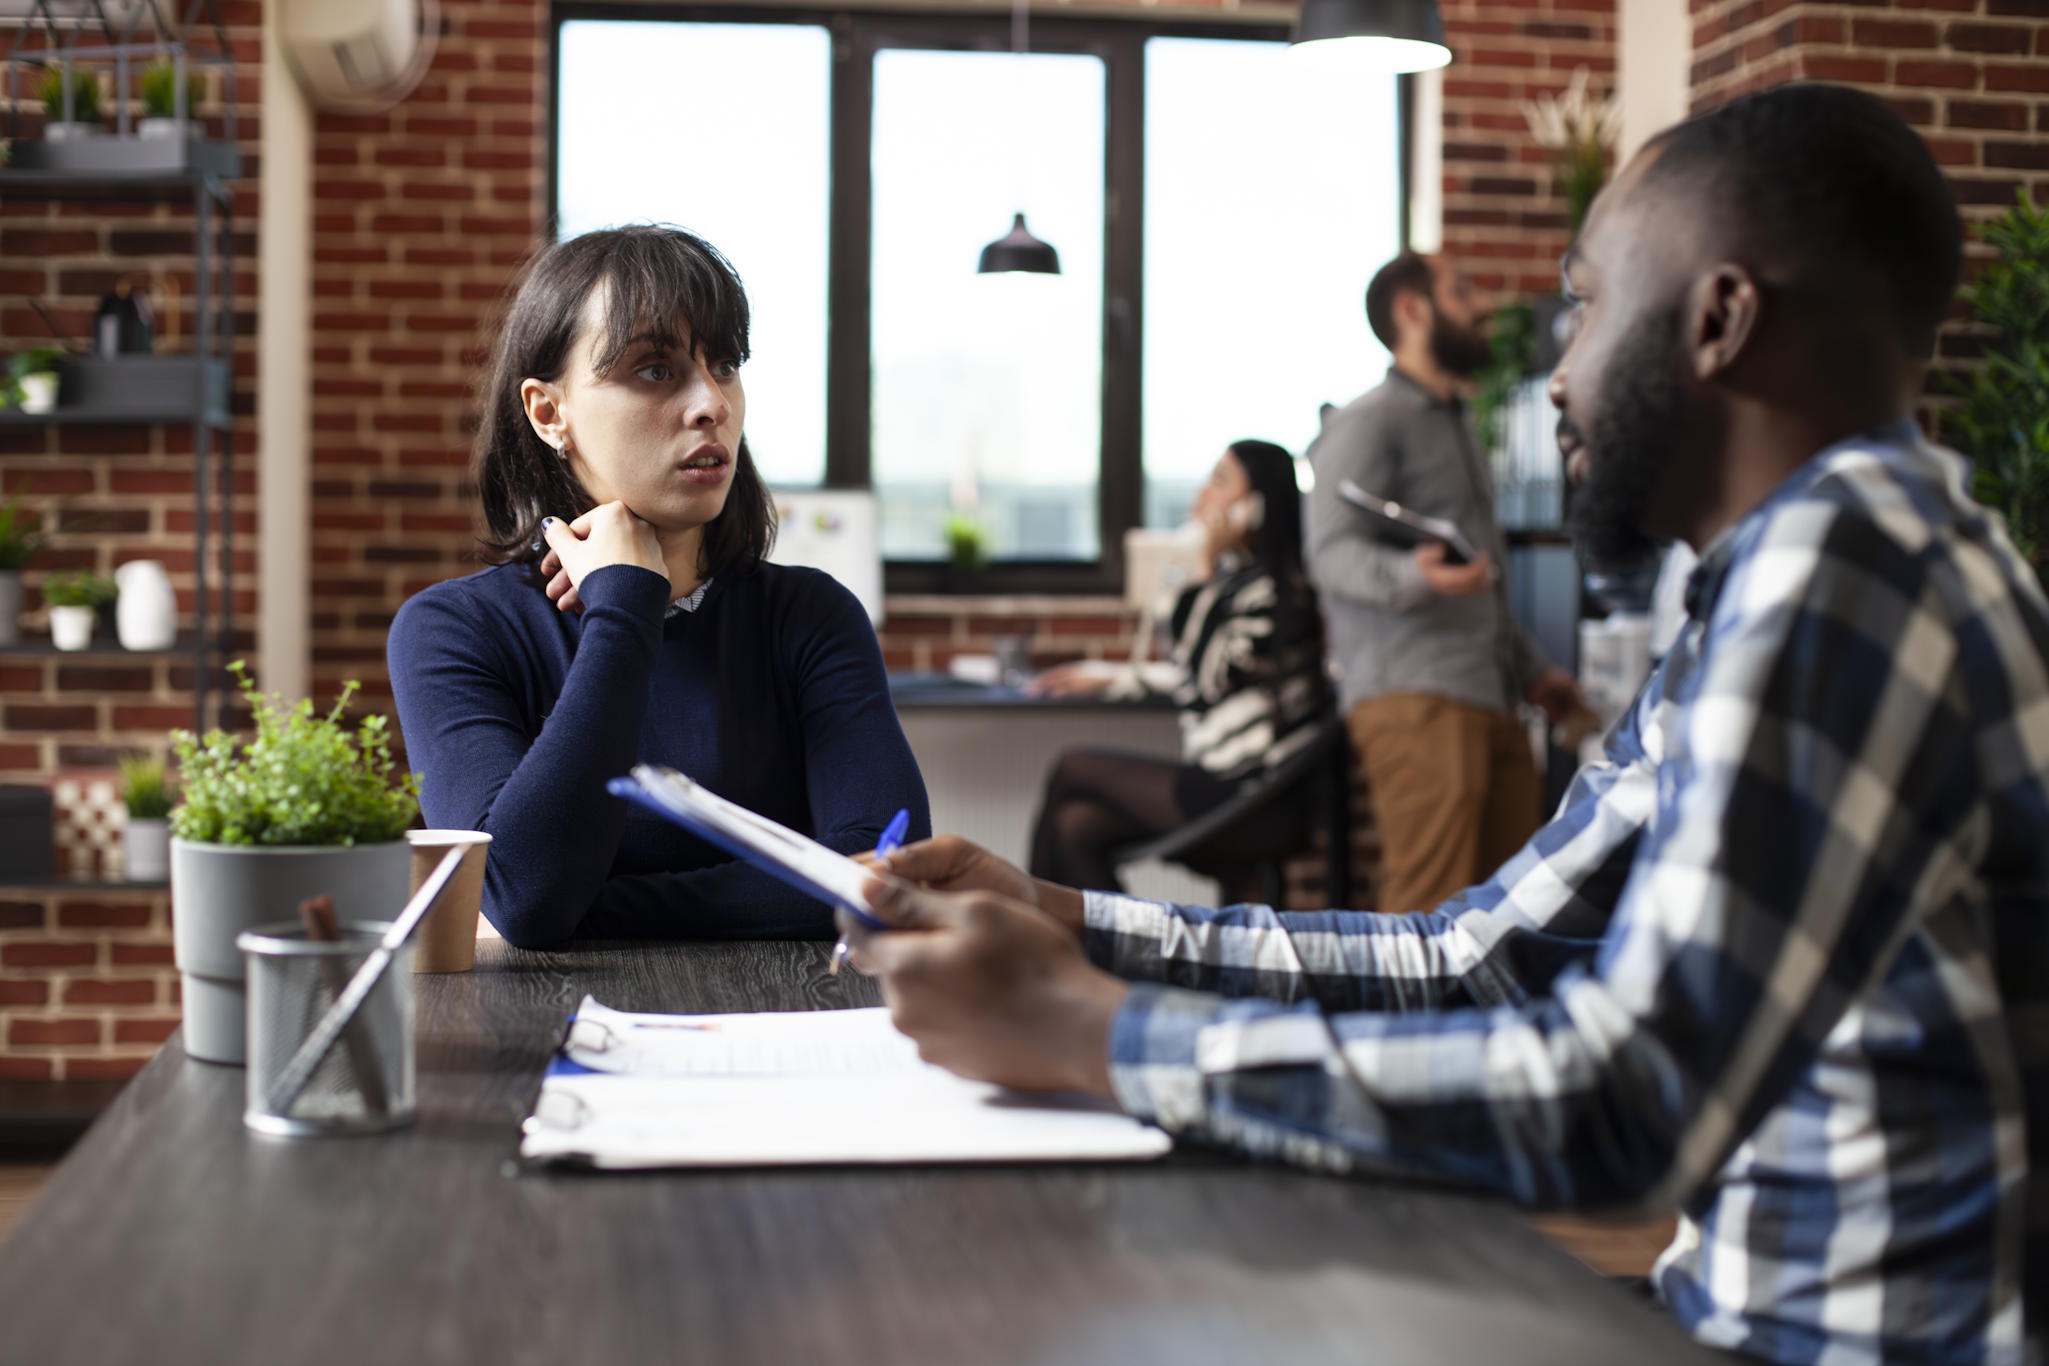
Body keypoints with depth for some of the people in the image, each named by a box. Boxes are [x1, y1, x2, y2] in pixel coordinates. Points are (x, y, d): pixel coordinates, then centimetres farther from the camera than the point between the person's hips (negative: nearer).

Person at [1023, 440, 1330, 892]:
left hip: (1247, 795, -9)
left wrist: (1212, 566, -18)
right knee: (1076, 825, -1)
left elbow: (1205, 680, -20)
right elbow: (1194, 674, 24)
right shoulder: (1238, 580, 15)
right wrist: (1106, 676, 31)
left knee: (1072, 770, 1)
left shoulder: (1272, 590, -15)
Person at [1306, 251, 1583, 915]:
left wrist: (1530, 668, 32)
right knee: (1430, 908, -16)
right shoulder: (1366, 423, -3)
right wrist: (1412, 577, -33)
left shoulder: (1455, 428, 27)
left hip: (1489, 699, 9)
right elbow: (1333, 551, -15)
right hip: (1413, 693, -9)